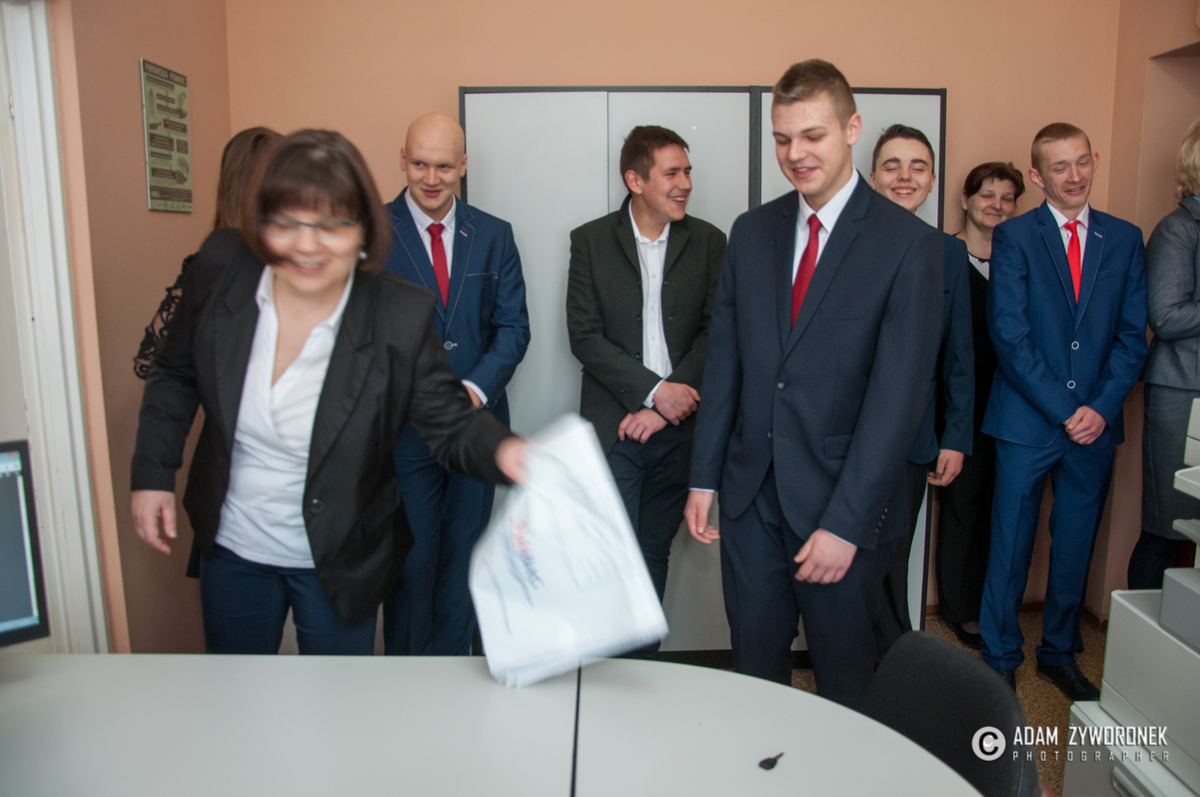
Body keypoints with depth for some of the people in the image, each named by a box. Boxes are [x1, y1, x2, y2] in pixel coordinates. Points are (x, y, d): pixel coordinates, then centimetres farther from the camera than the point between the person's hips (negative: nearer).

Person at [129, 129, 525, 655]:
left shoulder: (401, 317, -23)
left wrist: (502, 450, -39)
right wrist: (152, 473, -2)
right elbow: (175, 374, 2)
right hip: (230, 547, 3)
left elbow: (450, 423, -18)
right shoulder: (220, 268, -14)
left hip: (339, 561, -3)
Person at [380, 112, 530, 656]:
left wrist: (476, 388, -13)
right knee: (412, 561, 2)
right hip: (404, 425, -3)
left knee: (463, 560, 13)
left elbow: (513, 325, 3)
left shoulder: (494, 235, 7)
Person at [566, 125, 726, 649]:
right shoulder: (590, 241, 1)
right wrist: (654, 390, -14)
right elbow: (584, 336, -5)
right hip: (613, 427, -2)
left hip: (677, 427, 2)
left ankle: (644, 665, 27)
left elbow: (713, 333, 0)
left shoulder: (709, 243, 5)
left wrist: (661, 408, -9)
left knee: (655, 553, 12)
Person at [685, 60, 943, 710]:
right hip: (751, 493, 4)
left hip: (840, 504, -3)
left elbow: (898, 395, -13)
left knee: (844, 680, 15)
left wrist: (846, 522, -16)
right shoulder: (751, 231, 6)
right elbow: (723, 359, 7)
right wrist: (704, 478, 5)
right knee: (755, 664, 17)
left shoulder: (909, 244, -9)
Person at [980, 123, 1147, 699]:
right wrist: (1062, 410, -12)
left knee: (1076, 545, 14)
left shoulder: (1124, 238, 9)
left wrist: (1102, 407, -7)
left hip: (1095, 422, 4)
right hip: (1027, 420, -3)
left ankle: (1059, 652, 32)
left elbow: (1132, 335, 6)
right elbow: (1009, 335, -9)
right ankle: (1000, 657, 20)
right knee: (1011, 546, 4)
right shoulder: (1014, 236, -2)